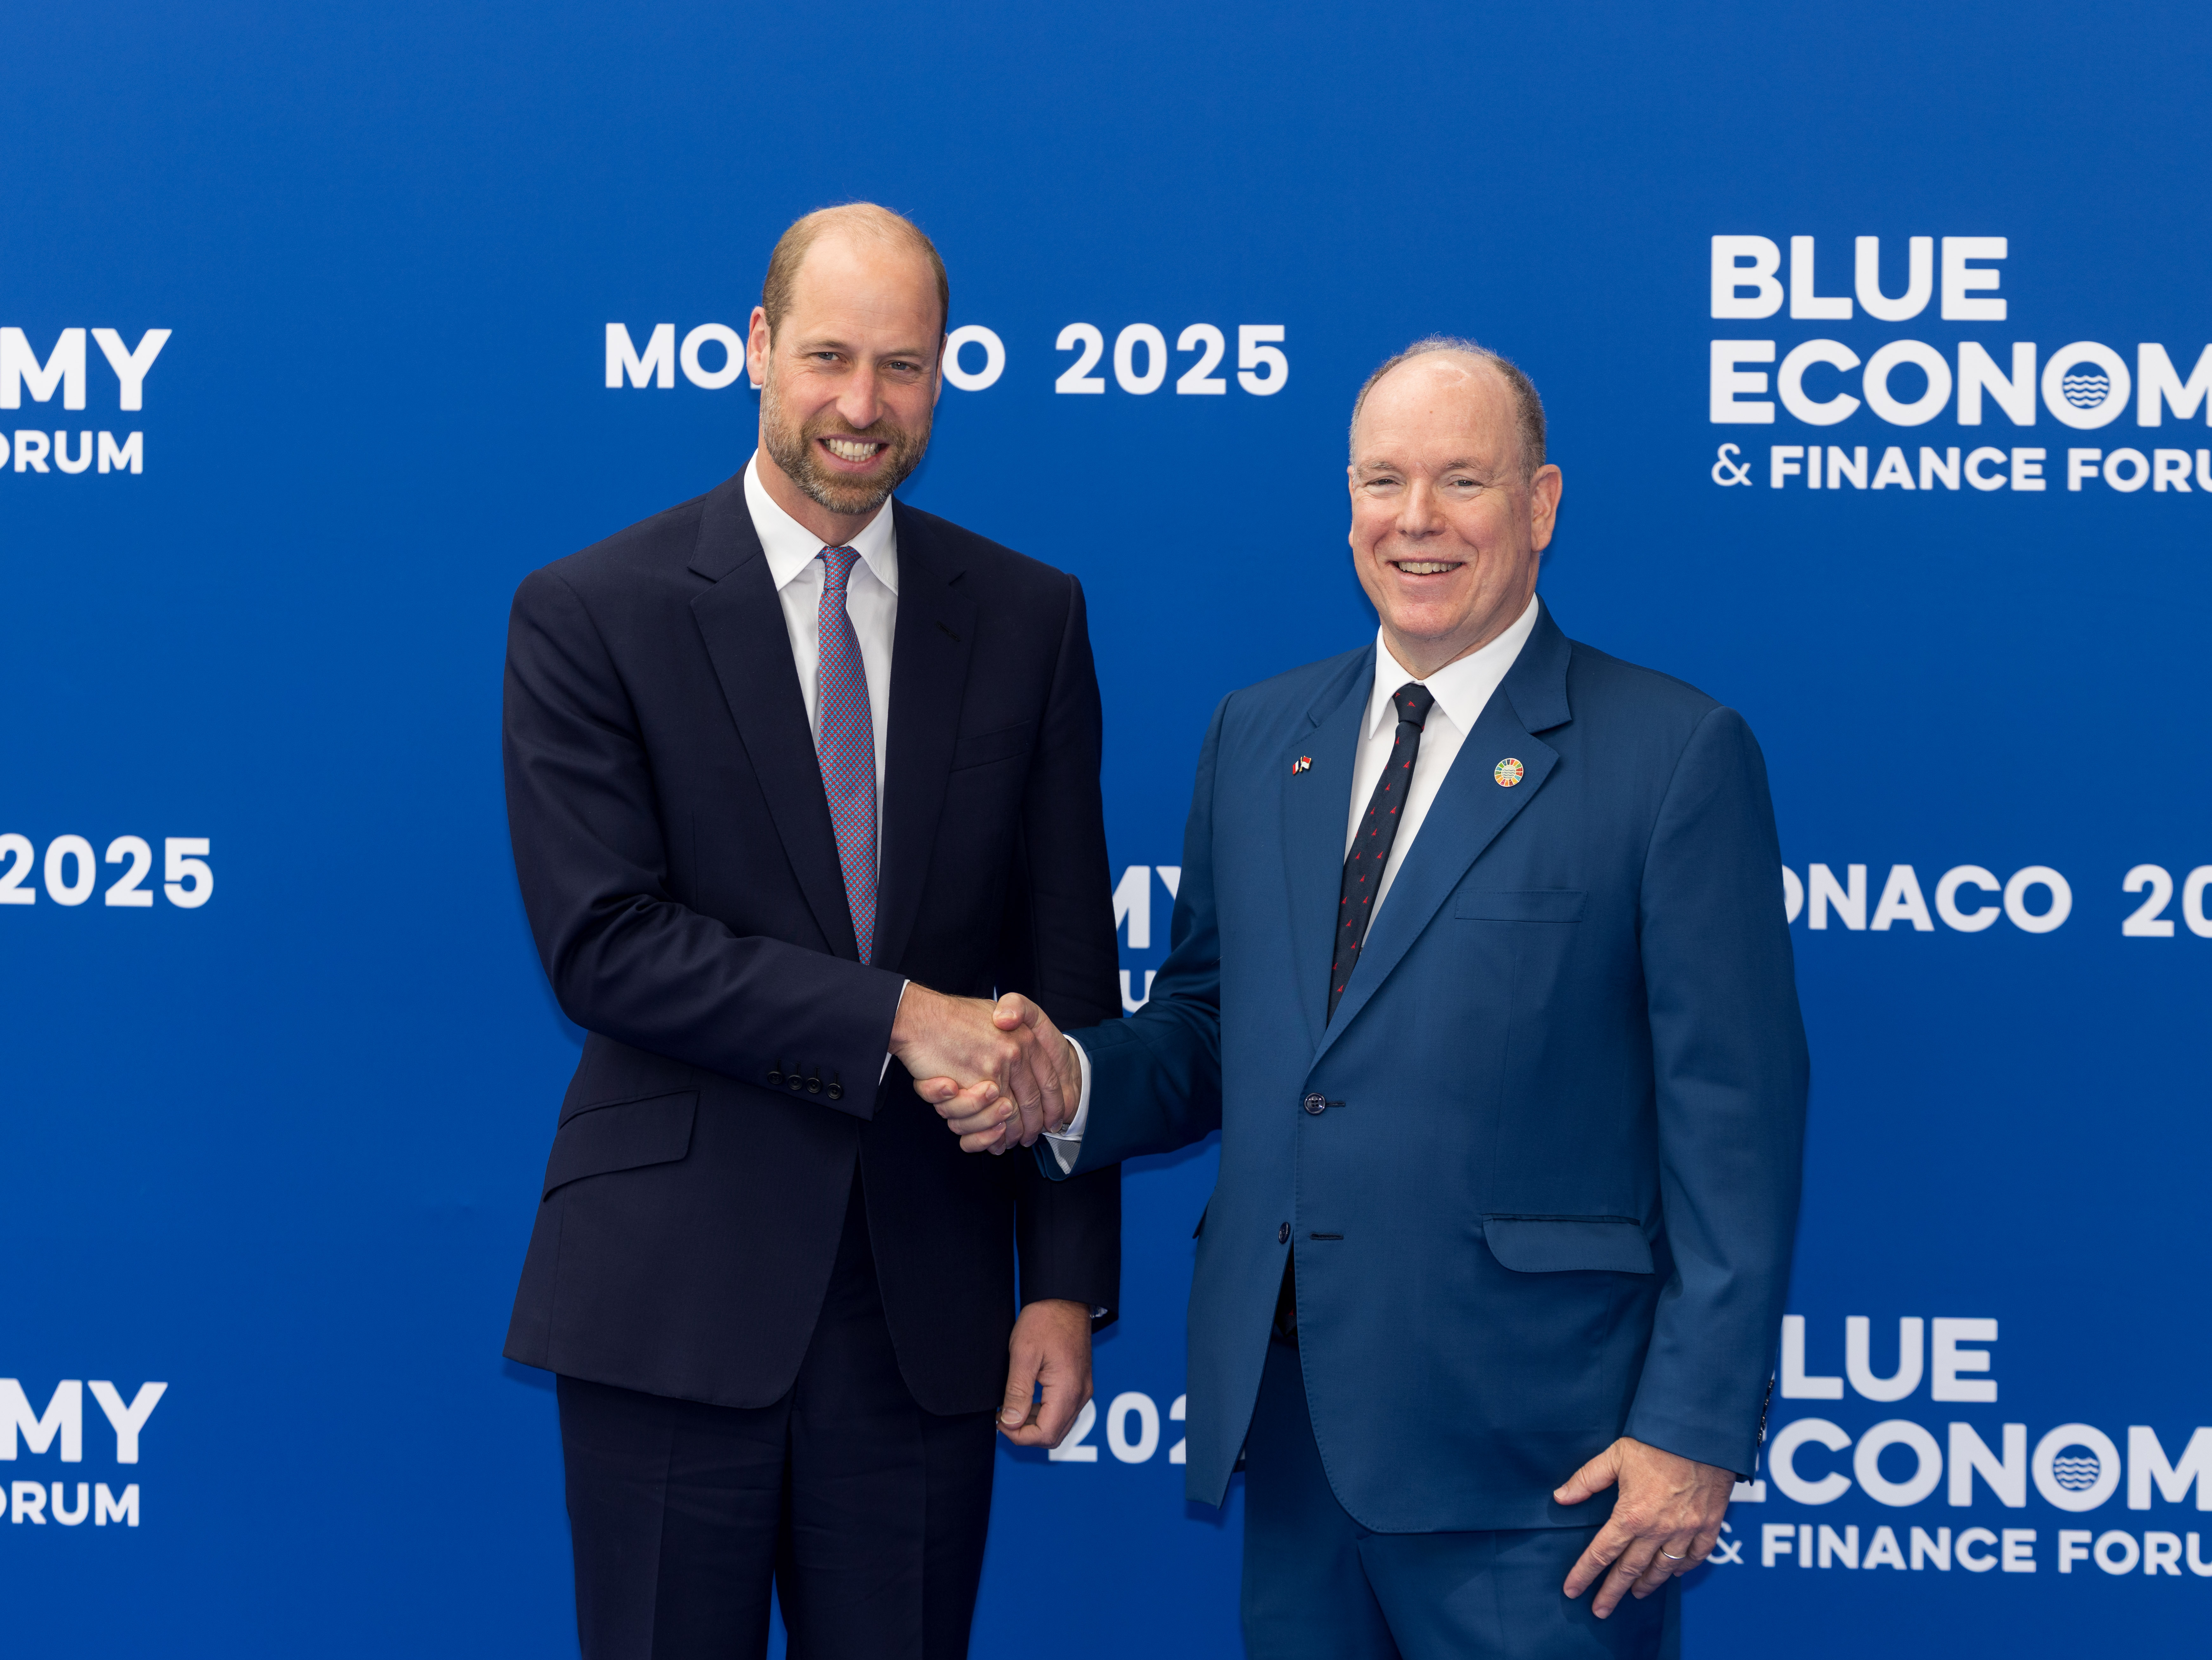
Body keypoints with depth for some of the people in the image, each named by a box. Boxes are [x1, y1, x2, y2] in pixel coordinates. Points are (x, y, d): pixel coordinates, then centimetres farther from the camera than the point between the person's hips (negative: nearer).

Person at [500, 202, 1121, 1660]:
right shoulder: (590, 614, -2)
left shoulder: (1030, 620, 7)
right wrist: (893, 1015, -18)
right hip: (672, 1302, -2)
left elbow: (1070, 976, 6)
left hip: (927, 1306, 2)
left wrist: (1069, 1278, 1)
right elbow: (600, 941, -12)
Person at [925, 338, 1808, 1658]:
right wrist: (1071, 1081, -4)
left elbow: (1734, 1117, -8)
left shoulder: (1676, 753, -5)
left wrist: (1695, 1429, -12)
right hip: (1290, 1430, 5)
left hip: (1531, 1454, -5)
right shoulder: (1258, 734, 12)